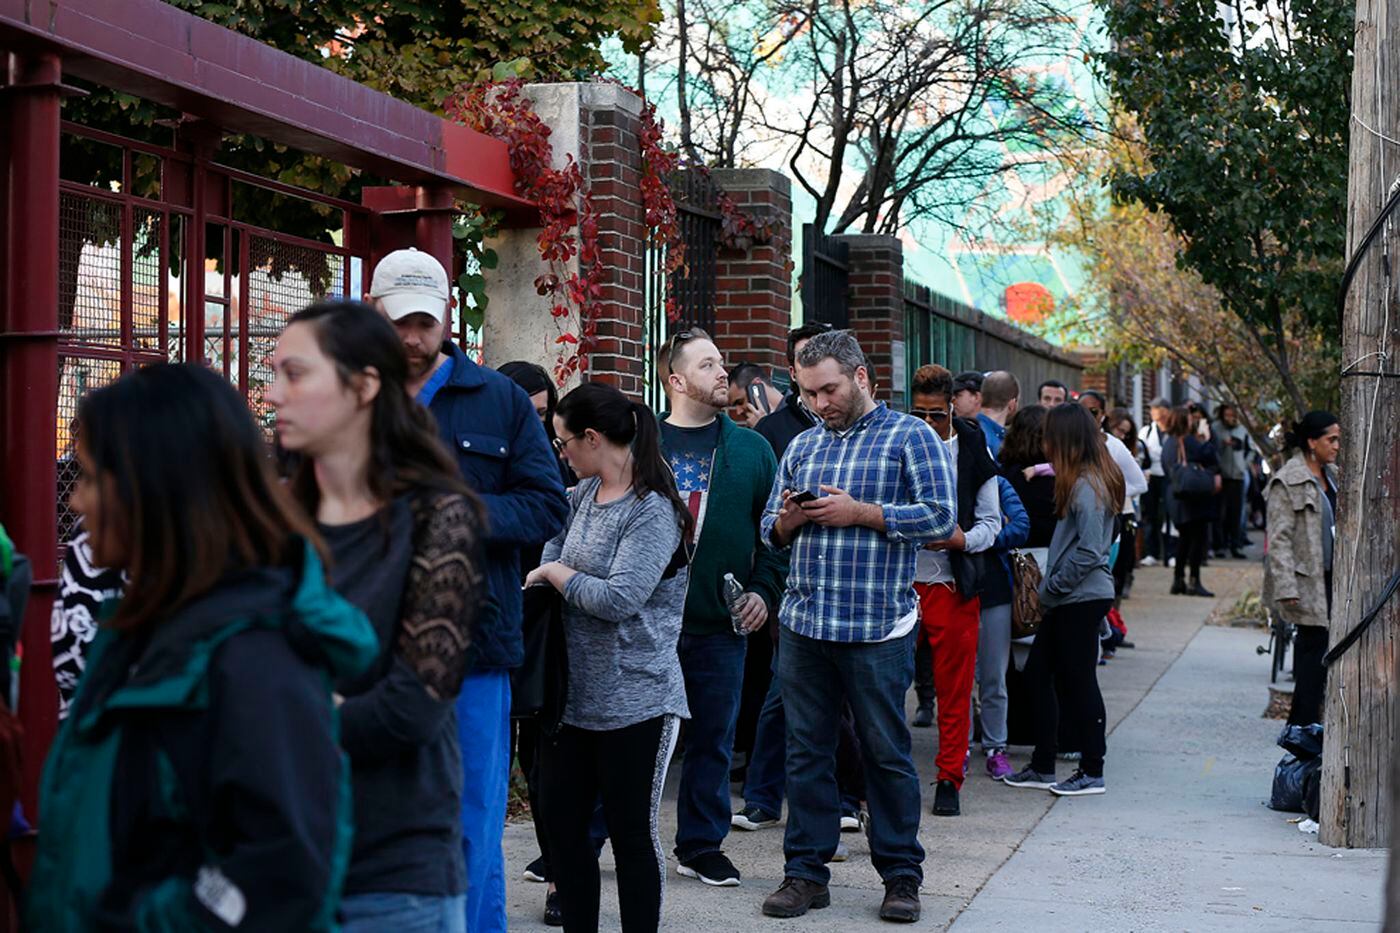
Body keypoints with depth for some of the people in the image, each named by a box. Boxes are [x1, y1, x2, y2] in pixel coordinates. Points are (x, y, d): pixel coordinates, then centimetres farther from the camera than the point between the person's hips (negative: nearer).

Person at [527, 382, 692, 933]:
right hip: (574, 695, 8)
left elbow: (619, 599, -23)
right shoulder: (582, 495, 9)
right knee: (562, 824, 12)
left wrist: (554, 574, -12)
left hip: (634, 699, -7)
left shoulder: (653, 511, -14)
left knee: (632, 834, 3)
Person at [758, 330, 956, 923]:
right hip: (803, 623, 5)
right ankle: (806, 872, 18)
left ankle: (901, 875, 16)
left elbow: (940, 517, -9)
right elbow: (771, 531, 20)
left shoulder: (910, 437, 0)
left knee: (887, 753, 3)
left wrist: (860, 512, -13)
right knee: (805, 750, 8)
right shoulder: (801, 447, 16)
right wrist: (788, 519, -3)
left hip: (876, 628, -5)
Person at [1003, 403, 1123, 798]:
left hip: (1083, 598, -10)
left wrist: (1052, 586, -13)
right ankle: (1042, 767, 20)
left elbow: (1090, 551, -22)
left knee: (1078, 681, -1)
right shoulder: (1085, 479, 12)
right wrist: (1051, 586, 10)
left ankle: (1092, 772, 10)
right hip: (1069, 599, 10)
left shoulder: (1086, 485, -17)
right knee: (1039, 672, 13)